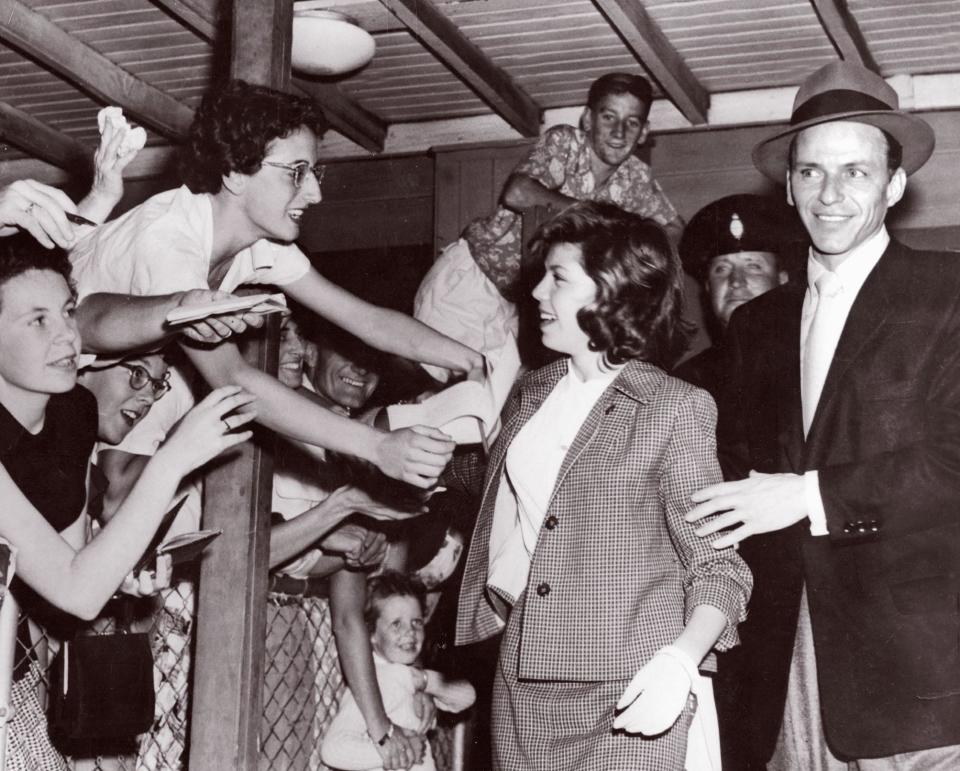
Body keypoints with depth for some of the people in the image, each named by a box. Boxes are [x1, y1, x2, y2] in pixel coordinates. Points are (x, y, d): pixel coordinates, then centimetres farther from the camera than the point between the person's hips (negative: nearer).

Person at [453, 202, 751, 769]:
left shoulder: (672, 407, -7)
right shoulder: (533, 394, 11)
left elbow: (719, 563, -7)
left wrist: (681, 660, -22)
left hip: (625, 692, -5)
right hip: (524, 683, 5)